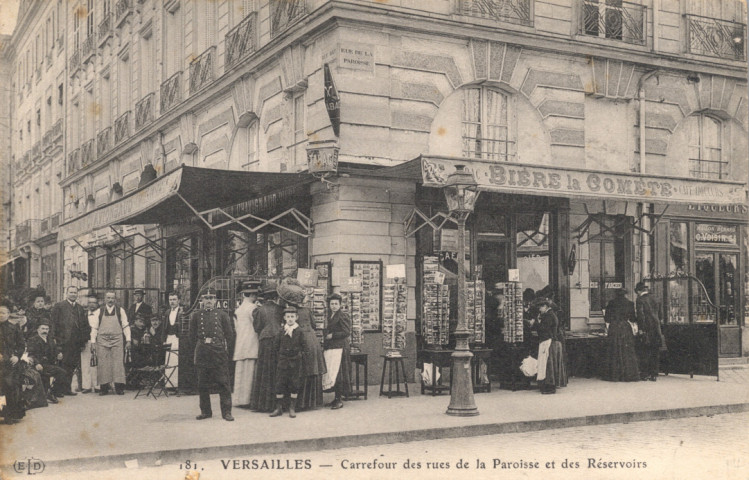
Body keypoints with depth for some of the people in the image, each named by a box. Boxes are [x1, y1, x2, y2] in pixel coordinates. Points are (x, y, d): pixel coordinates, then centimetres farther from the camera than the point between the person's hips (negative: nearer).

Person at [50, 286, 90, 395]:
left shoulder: (80, 309, 20)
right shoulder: (59, 306, 3)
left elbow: (84, 325, 21)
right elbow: (53, 322, -3)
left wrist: (85, 339, 11)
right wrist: (55, 338, -10)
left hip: (76, 342, 5)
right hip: (64, 340, -5)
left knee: (72, 366, 4)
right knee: (64, 365, -6)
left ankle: (67, 388, 11)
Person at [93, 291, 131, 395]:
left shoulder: (120, 310, 6)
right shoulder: (99, 311, 9)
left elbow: (126, 326, 6)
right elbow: (95, 327, 11)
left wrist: (128, 340, -1)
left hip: (117, 340, -1)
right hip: (102, 341, 1)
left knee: (118, 363, -6)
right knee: (103, 364, -1)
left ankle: (119, 387, -4)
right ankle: (104, 387, 3)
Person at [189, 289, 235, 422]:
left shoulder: (222, 315, 6)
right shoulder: (196, 316, 8)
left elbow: (229, 335, 9)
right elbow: (192, 336, 13)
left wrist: (227, 351, 5)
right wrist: (198, 348, 9)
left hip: (219, 352, -1)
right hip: (202, 354, 2)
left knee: (223, 383, -4)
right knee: (202, 384, 5)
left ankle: (226, 412, 0)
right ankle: (205, 411, 16)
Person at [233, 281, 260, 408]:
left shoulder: (237, 310, 11)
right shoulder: (253, 308, -10)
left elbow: (236, 328, 15)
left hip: (239, 346, 7)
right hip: (251, 344, -7)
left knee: (240, 372, 10)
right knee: (249, 373, -4)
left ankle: (238, 399, 13)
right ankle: (246, 400, -5)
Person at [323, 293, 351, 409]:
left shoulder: (343, 316, -8)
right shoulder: (331, 317, 18)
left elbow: (346, 332, -14)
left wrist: (332, 335, -11)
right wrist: (327, 336, 9)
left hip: (340, 348, -8)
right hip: (330, 348, 8)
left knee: (338, 373, -8)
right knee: (332, 373, 7)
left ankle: (339, 400, -4)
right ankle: (337, 398, 13)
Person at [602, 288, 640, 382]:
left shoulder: (611, 303, 3)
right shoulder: (629, 304, 2)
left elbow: (607, 319, 2)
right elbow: (632, 319, 8)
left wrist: (607, 329, 11)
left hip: (613, 329, 1)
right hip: (625, 328, -1)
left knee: (613, 352, 5)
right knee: (627, 351, 3)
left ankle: (613, 375, 5)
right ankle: (628, 375, 1)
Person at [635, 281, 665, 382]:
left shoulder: (639, 300, -7)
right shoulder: (654, 299, 12)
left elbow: (640, 315, -14)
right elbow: (659, 314, 17)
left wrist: (640, 329, -13)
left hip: (646, 329, -5)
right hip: (656, 328, 5)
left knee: (644, 352, 1)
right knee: (655, 353, 8)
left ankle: (644, 374, 1)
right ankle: (654, 375, 9)